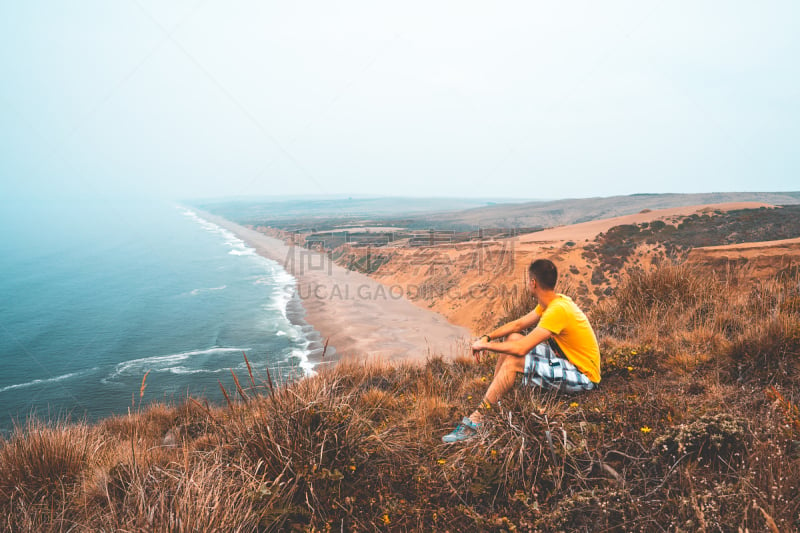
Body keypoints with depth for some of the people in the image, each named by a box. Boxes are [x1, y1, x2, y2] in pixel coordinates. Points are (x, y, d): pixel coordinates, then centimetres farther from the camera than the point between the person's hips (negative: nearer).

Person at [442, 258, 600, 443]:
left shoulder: (558, 310, -28)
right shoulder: (553, 302, 2)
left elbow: (521, 348, -31)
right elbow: (518, 324, 10)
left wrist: (484, 345, -18)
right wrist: (487, 337, -2)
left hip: (584, 376, -10)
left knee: (513, 362, -25)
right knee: (512, 338, 6)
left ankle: (475, 421, -16)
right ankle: (491, 399, 10)